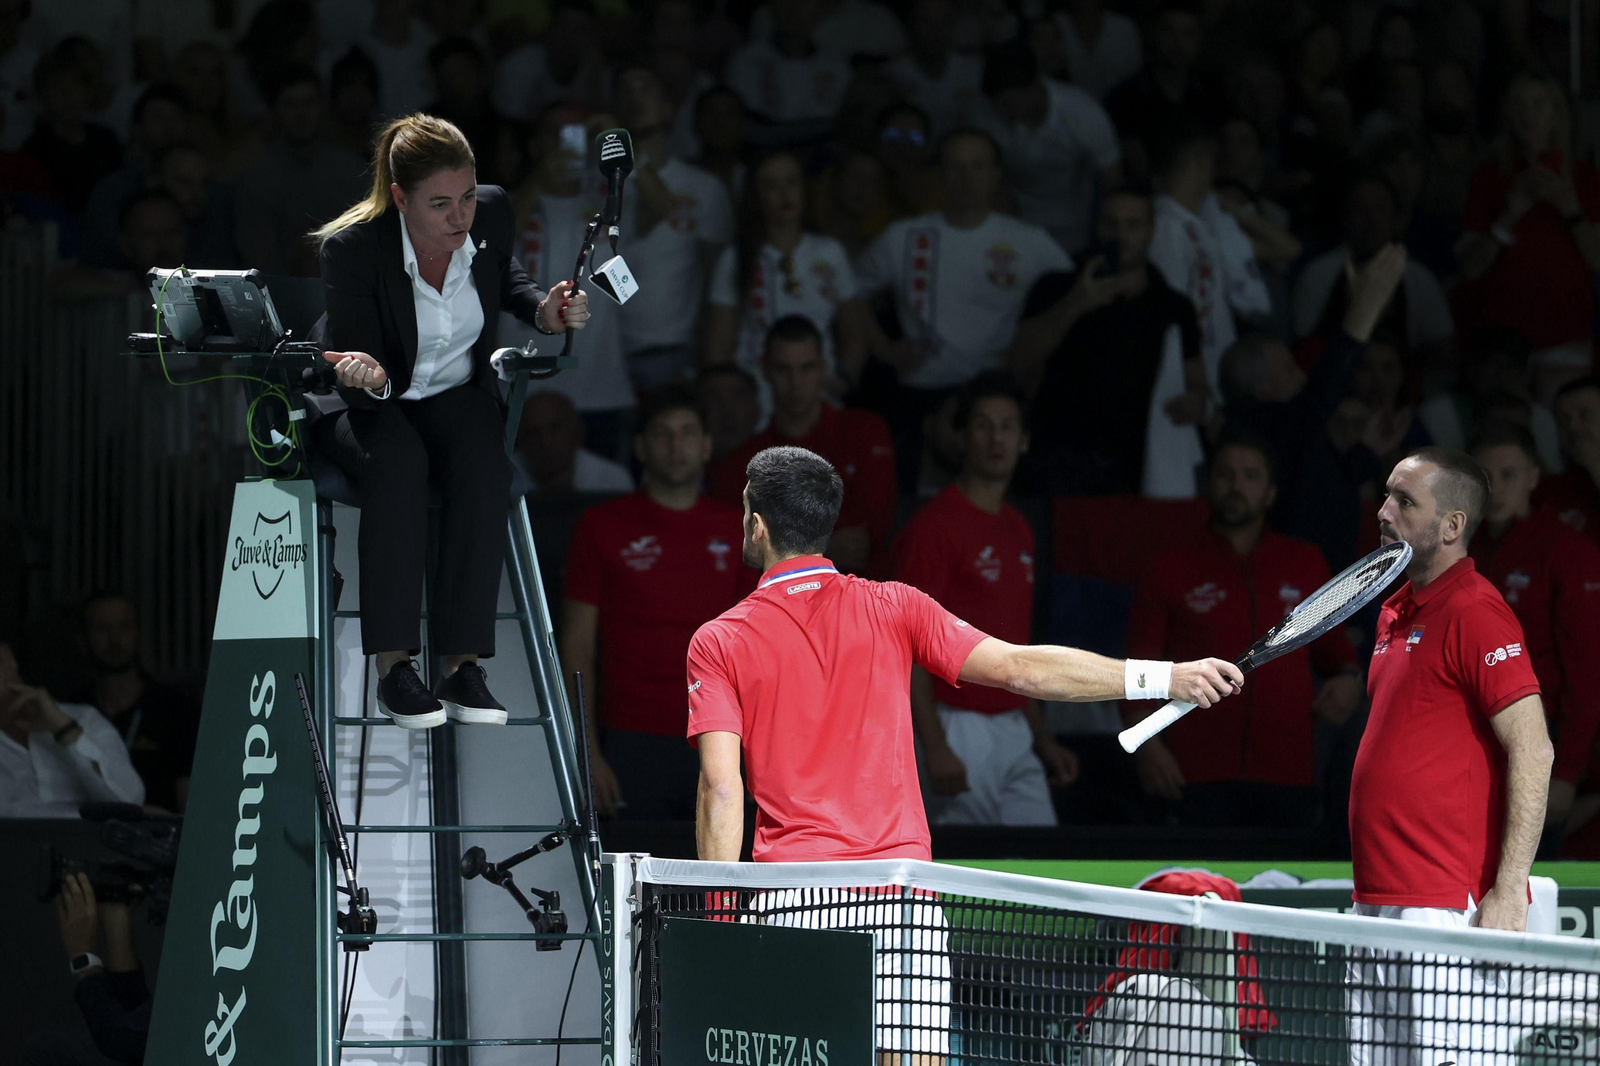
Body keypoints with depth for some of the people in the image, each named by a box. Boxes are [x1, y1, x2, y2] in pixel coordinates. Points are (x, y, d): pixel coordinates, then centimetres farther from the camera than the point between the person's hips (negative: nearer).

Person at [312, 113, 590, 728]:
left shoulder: (491, 213, -12)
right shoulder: (352, 249, -25)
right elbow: (356, 374, -21)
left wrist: (543, 311, -6)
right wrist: (367, 378, -45)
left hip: (455, 395, 4)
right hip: (368, 404, -4)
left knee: (484, 466, -31)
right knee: (396, 462, -38)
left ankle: (462, 668, -30)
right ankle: (394, 670, -35)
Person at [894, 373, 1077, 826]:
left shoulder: (1018, 529, 17)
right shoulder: (934, 525, -9)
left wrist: (1041, 737, 19)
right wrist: (935, 749, -20)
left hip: (1015, 732, 8)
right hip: (959, 732, -8)